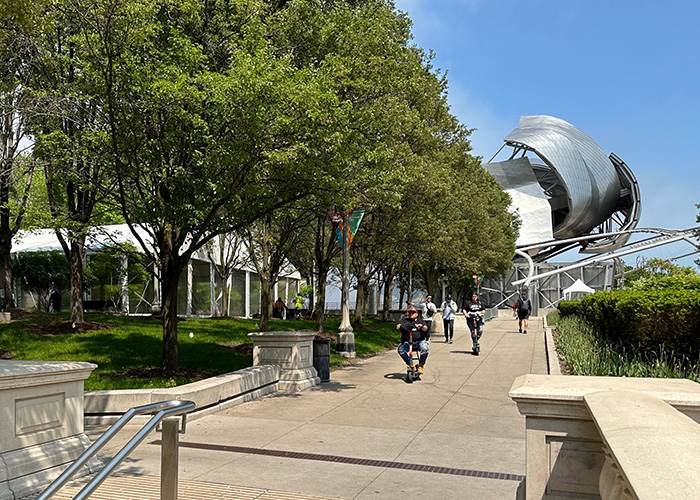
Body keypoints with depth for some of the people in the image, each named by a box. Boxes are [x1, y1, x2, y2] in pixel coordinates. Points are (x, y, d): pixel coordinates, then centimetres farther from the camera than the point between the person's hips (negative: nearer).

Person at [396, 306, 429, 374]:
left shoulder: (419, 321, 15)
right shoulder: (405, 320, 17)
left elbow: (425, 328, -1)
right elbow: (399, 326, 2)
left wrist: (422, 326, -25)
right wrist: (398, 326, -22)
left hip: (419, 341, -1)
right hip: (407, 342, 1)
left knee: (425, 349, -30)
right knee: (400, 349, -27)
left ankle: (421, 365, -7)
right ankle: (409, 363, -6)